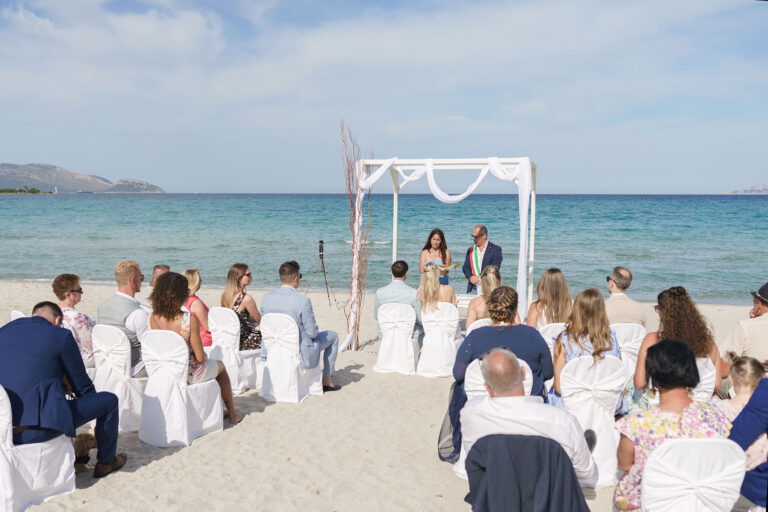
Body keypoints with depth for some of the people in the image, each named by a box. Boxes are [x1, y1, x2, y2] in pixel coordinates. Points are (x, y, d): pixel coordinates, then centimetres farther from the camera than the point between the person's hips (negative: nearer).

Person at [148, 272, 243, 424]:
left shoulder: (151, 319, -11)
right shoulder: (189, 320, -27)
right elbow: (200, 357, -20)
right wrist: (204, 356, 4)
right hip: (188, 376, -5)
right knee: (220, 366, 27)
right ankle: (233, 414, 43)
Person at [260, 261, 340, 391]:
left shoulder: (266, 298, -6)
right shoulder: (303, 301, -23)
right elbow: (313, 333, -15)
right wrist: (314, 330, 8)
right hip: (299, 355, -6)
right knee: (333, 336, 17)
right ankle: (326, 381, 24)